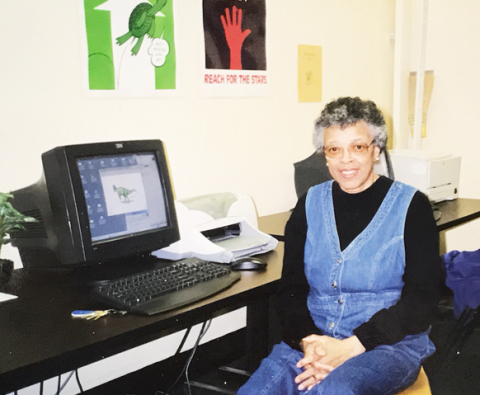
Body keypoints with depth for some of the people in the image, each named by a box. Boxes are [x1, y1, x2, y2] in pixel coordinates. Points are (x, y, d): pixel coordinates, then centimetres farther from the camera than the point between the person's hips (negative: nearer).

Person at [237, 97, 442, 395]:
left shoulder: (411, 206, 0)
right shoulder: (310, 205, 9)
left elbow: (421, 300, -7)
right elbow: (291, 289, 7)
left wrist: (350, 348, -17)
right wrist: (307, 341, -13)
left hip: (390, 344, -3)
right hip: (315, 338, 3)